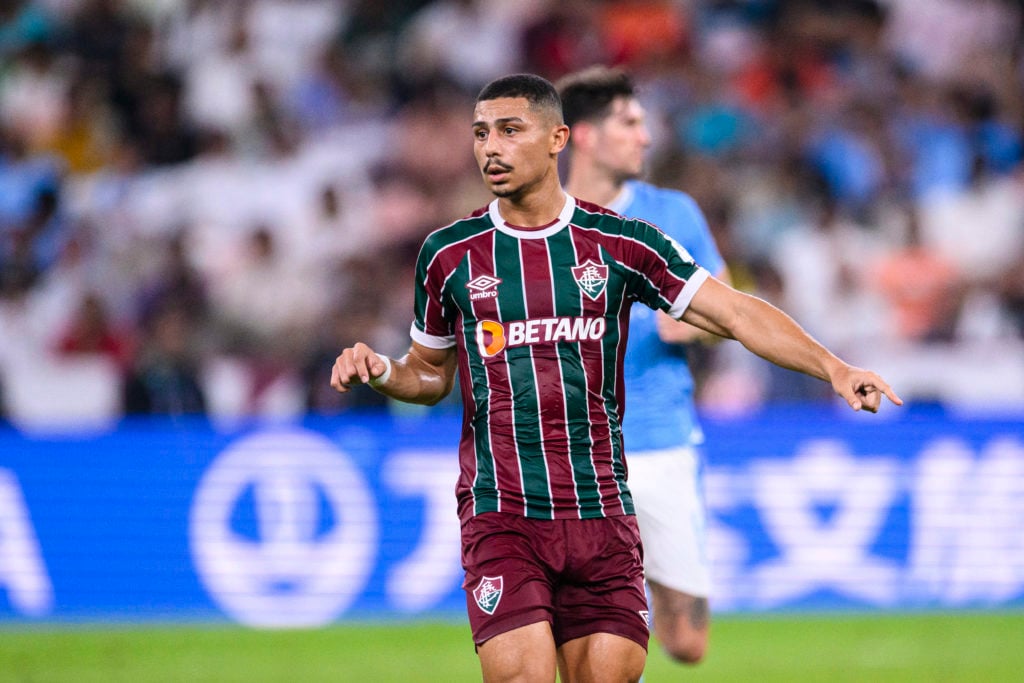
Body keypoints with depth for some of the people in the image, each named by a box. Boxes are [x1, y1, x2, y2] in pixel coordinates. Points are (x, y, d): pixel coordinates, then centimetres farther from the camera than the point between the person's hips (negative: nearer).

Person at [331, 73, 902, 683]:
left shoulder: (620, 245, 3)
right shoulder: (449, 255, 6)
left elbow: (736, 314, 0)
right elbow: (431, 375, 18)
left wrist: (834, 368, -11)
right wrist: (379, 372, -4)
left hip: (602, 515, 1)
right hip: (500, 513, -1)